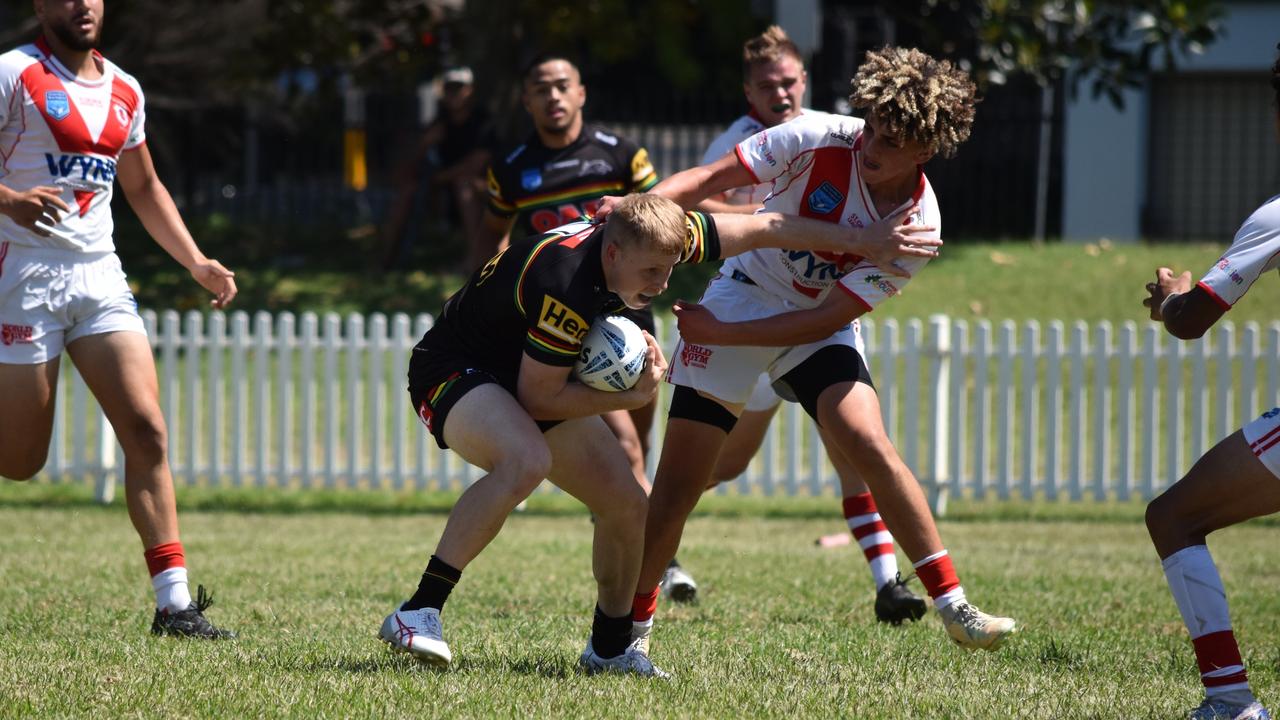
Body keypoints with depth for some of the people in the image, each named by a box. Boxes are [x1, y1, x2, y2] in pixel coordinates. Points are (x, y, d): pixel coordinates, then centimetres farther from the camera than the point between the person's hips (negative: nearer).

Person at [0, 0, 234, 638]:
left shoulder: (123, 92, 15)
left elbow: (143, 188, 27)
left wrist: (196, 263, 18)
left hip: (100, 275, 5)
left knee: (146, 431, -8)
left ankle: (174, 603, -9)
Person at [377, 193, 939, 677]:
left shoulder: (644, 238, -13)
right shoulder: (568, 289, -36)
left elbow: (762, 229, -3)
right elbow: (536, 398, -25)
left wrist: (864, 242, -1)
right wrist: (630, 398, -21)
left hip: (522, 375, 9)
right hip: (454, 370, -9)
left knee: (628, 503, 2)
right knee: (527, 461, -39)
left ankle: (610, 648, 20)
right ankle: (419, 613, -35)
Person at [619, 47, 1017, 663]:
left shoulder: (918, 226, -19)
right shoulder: (821, 139, -21)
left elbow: (829, 317, -19)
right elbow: (712, 178, -16)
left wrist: (722, 333, -24)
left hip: (816, 326, 1)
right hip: (744, 290, 0)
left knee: (867, 443, -23)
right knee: (678, 481, -7)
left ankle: (954, 608, -16)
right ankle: (631, 628, 10)